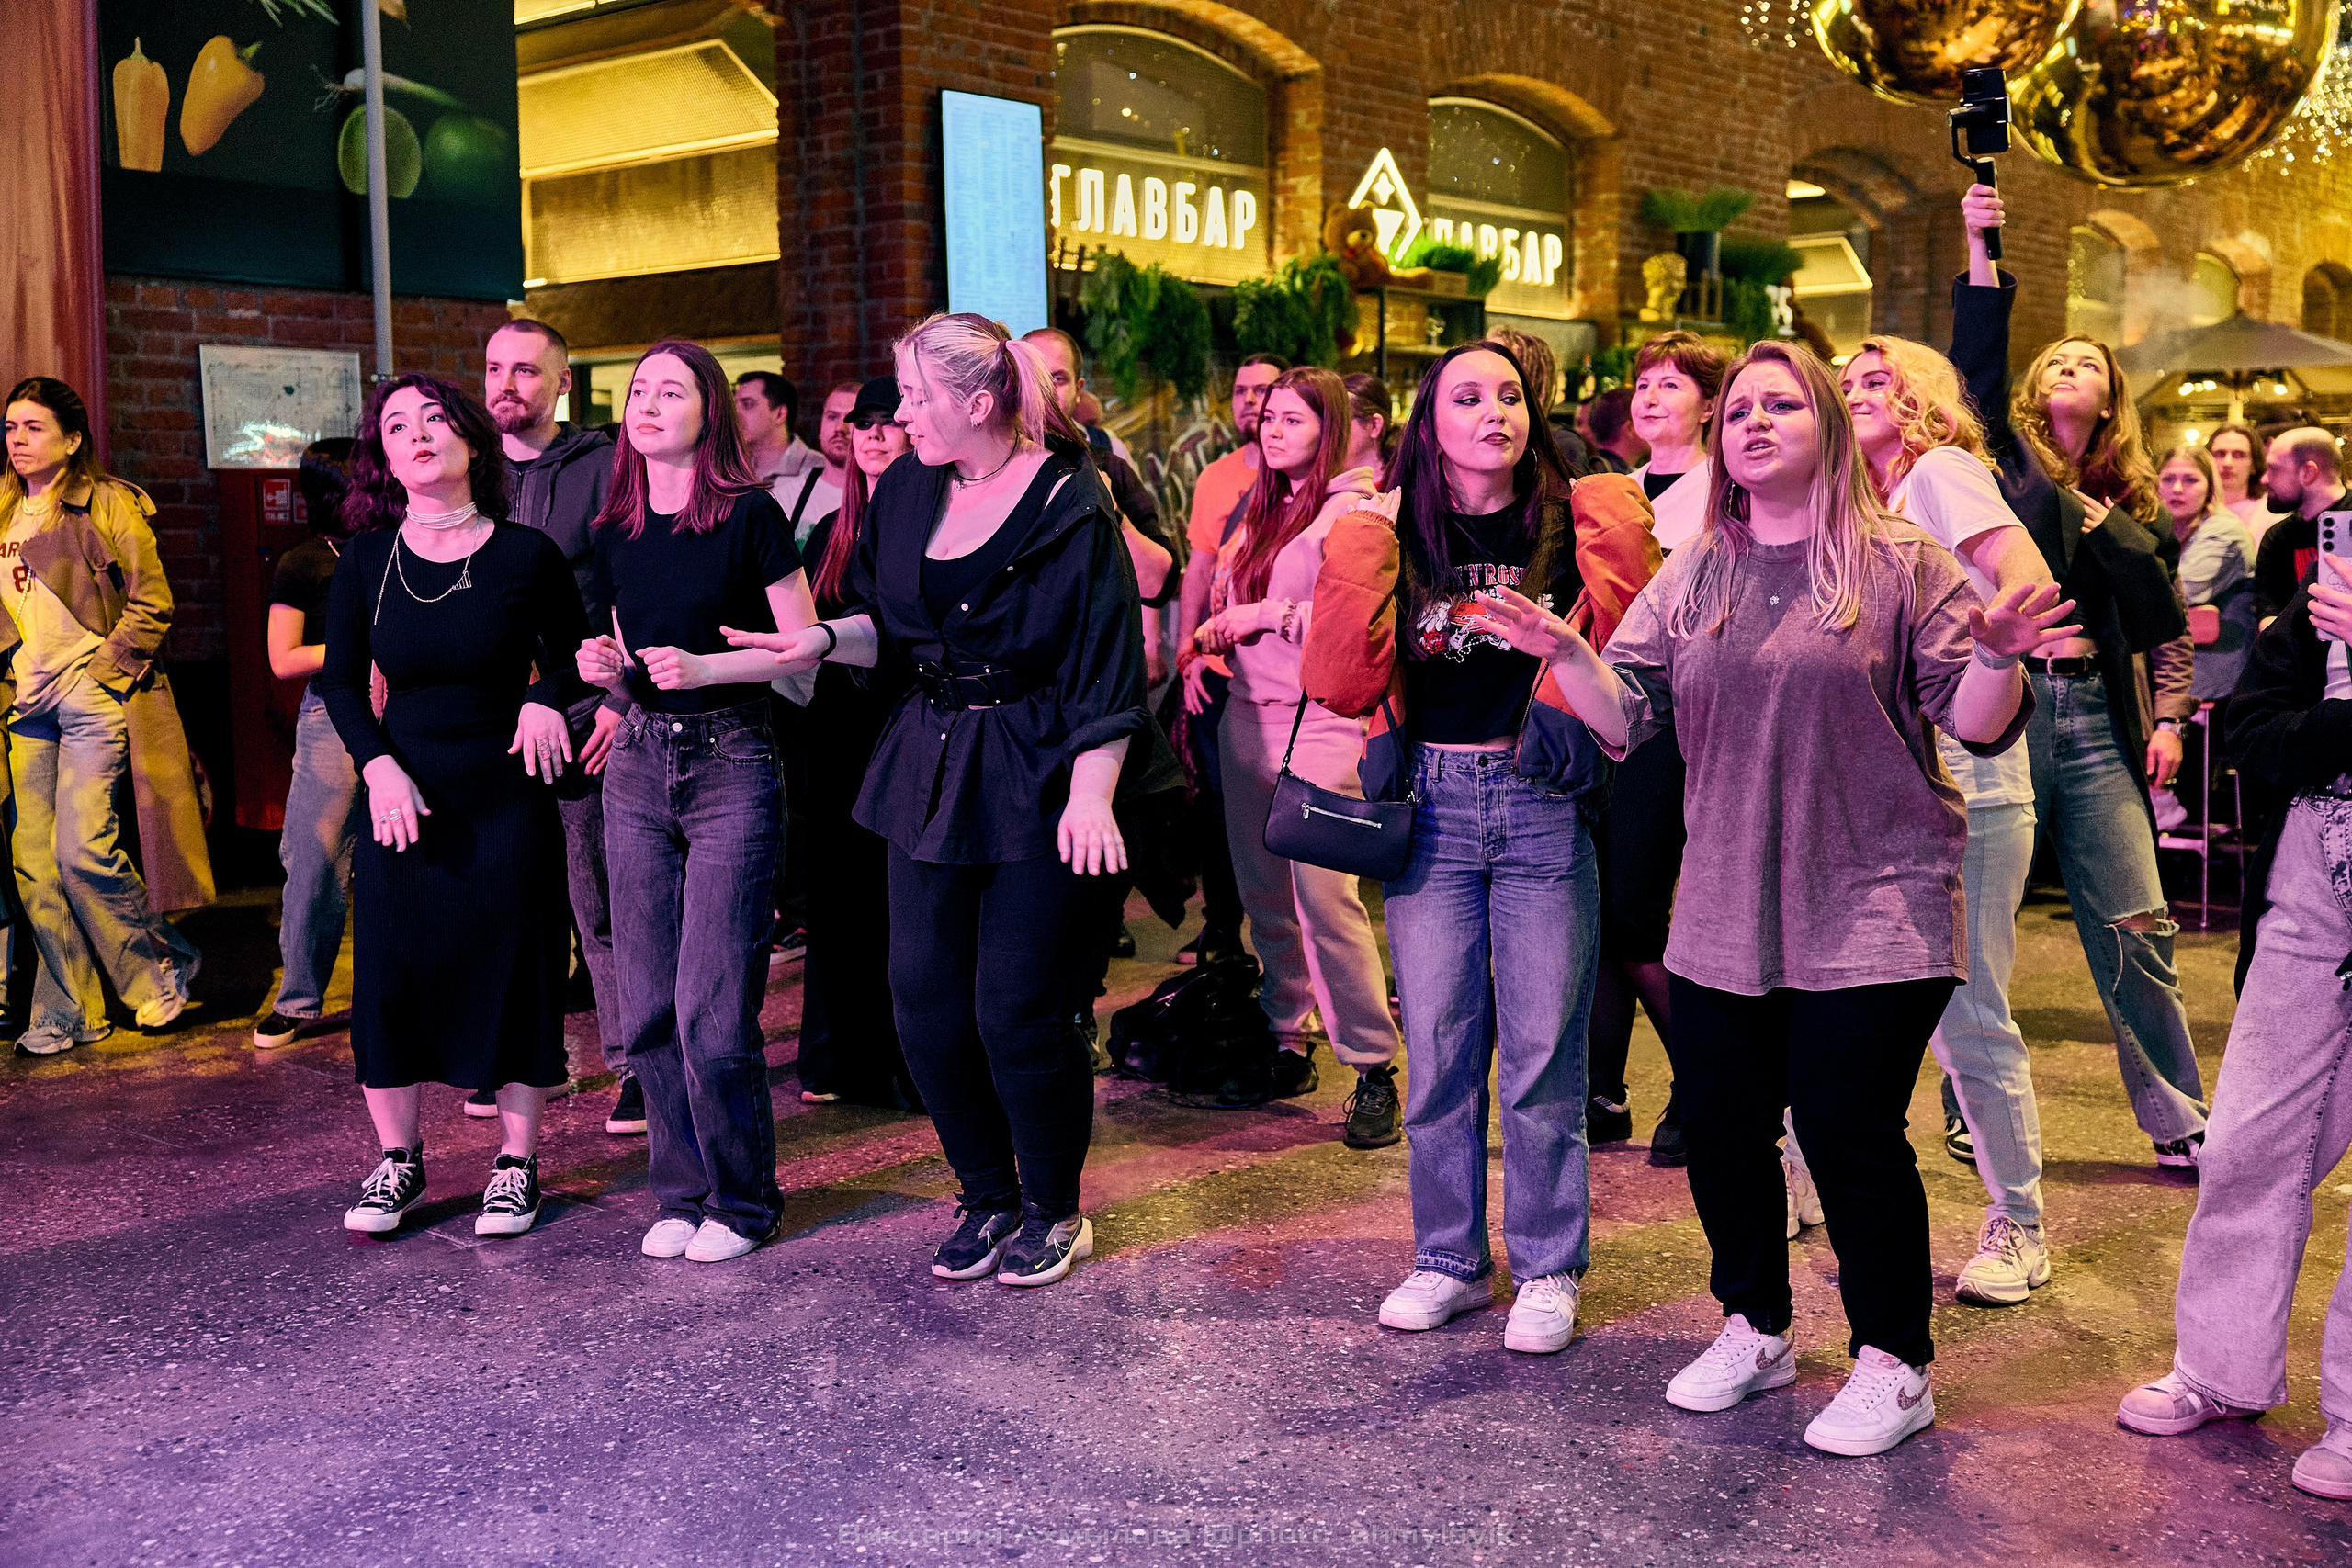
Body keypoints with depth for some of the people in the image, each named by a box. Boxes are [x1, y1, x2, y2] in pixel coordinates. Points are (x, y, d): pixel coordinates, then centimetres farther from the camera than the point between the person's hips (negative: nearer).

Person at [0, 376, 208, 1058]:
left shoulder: (108, 505, -3)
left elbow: (152, 601, -6)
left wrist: (105, 668, -11)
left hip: (92, 700, -6)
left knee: (82, 849, -12)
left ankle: (164, 965, 11)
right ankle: (66, 1014, 11)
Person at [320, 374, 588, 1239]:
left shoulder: (526, 556, -6)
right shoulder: (365, 562, -1)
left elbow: (571, 650, 10)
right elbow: (340, 681, 7)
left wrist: (546, 697, -12)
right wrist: (379, 766, -8)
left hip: (506, 796, -2)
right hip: (402, 799, 2)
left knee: (511, 973, 4)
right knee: (390, 973, 3)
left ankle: (516, 1163, 19)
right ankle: (397, 1158, 22)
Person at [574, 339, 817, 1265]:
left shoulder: (749, 515, -7)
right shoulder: (615, 534, 10)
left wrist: (704, 667, -18)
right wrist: (606, 668, -1)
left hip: (732, 767, -6)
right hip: (639, 770, 6)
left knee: (712, 1009, -7)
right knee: (649, 1007, 7)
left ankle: (741, 1200, 10)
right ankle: (681, 1191, 21)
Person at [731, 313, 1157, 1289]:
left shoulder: (1067, 505, -11)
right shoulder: (905, 492, 8)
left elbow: (1104, 664, -14)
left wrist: (1091, 796, -19)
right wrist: (821, 642, -1)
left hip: (1036, 777, -6)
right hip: (930, 764, 7)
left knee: (1016, 1008, -4)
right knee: (924, 995, 5)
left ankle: (1053, 1210, 18)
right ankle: (987, 1197, 24)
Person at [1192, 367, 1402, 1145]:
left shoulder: (1352, 509, -6)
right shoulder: (1261, 507, 18)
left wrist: (1271, 614, -13)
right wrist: (1214, 633, 9)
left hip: (1320, 720, -8)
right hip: (1248, 713, 8)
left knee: (1324, 890, -13)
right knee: (1263, 889, 11)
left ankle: (1373, 1066, -6)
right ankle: (1287, 1038, 25)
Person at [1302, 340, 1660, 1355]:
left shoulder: (1571, 524, 3)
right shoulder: (1396, 534, 5)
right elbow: (1343, 685, -5)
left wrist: (1617, 542, -7)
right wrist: (1354, 553, -9)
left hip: (1543, 804, -1)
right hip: (1430, 804, 1)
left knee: (1542, 1049, 2)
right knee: (1437, 1044, 6)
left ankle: (1548, 1270, 17)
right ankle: (1449, 1259, 22)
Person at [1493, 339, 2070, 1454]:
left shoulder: (1902, 566, -1)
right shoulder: (1689, 579, 11)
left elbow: (1977, 726, -5)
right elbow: (1627, 715, 6)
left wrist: (1996, 657, -25)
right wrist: (1562, 652, -11)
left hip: (1872, 907, -4)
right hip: (1725, 912, 5)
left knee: (1849, 1131, -4)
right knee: (1720, 1126, 9)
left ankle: (1894, 1365, 15)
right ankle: (1753, 1331, 30)